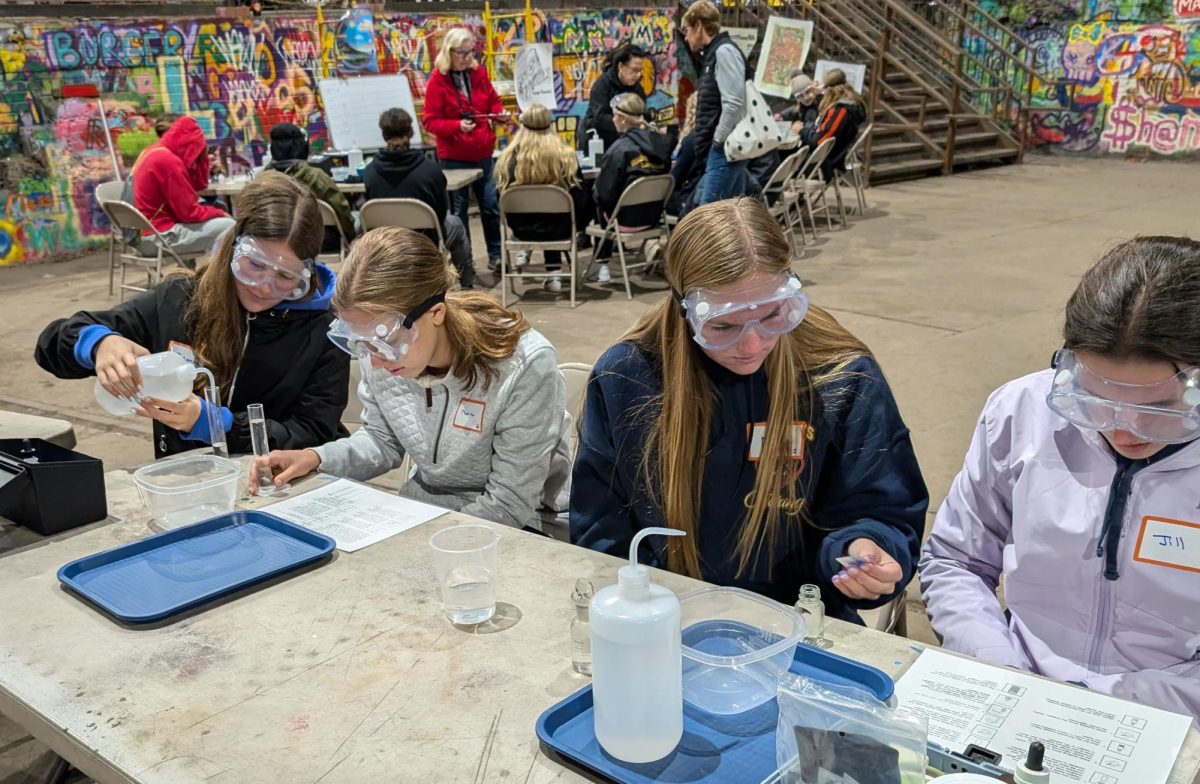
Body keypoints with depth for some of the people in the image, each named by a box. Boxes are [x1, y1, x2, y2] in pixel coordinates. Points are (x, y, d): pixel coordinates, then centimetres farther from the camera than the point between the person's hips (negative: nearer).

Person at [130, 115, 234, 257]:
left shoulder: (155, 152, 13)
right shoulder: (168, 161, -19)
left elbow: (199, 185, 16)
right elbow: (189, 212, -19)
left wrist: (202, 154, 5)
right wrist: (219, 213, -3)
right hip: (159, 236, -11)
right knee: (227, 226, -12)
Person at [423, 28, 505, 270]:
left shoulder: (479, 72, 4)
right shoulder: (437, 80, -10)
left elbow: (493, 100, 17)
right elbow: (431, 121, -11)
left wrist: (499, 112, -5)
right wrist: (457, 126, -26)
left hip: (483, 153, 4)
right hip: (454, 157, -4)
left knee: (492, 206, 8)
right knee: (458, 211, 5)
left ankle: (495, 255, 22)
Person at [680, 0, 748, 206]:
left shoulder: (724, 51, -11)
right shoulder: (713, 54, 18)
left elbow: (734, 103, -20)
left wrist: (717, 140, -14)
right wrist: (712, 142, 12)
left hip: (725, 148, -10)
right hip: (721, 149, 10)